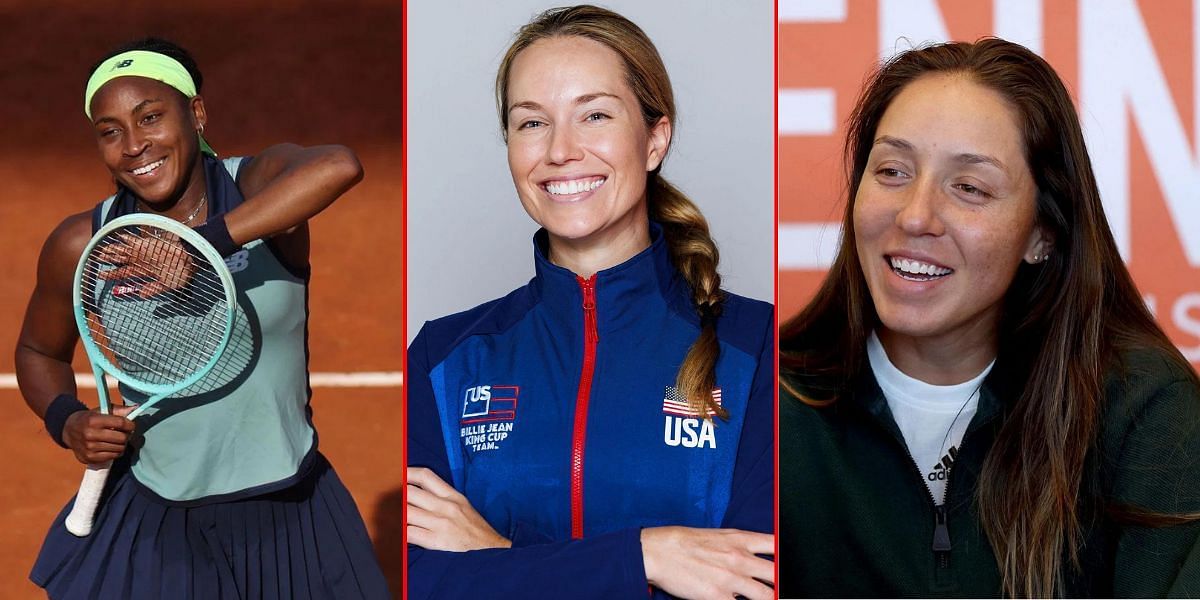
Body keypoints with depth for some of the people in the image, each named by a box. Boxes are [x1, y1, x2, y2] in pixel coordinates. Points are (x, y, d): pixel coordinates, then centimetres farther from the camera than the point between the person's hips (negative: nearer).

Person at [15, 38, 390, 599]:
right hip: (152, 521, 1)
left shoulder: (262, 183, -13)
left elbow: (339, 166, -38)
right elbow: (38, 351, 13)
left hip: (288, 515, -1)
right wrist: (66, 422, -8)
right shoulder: (81, 246, -6)